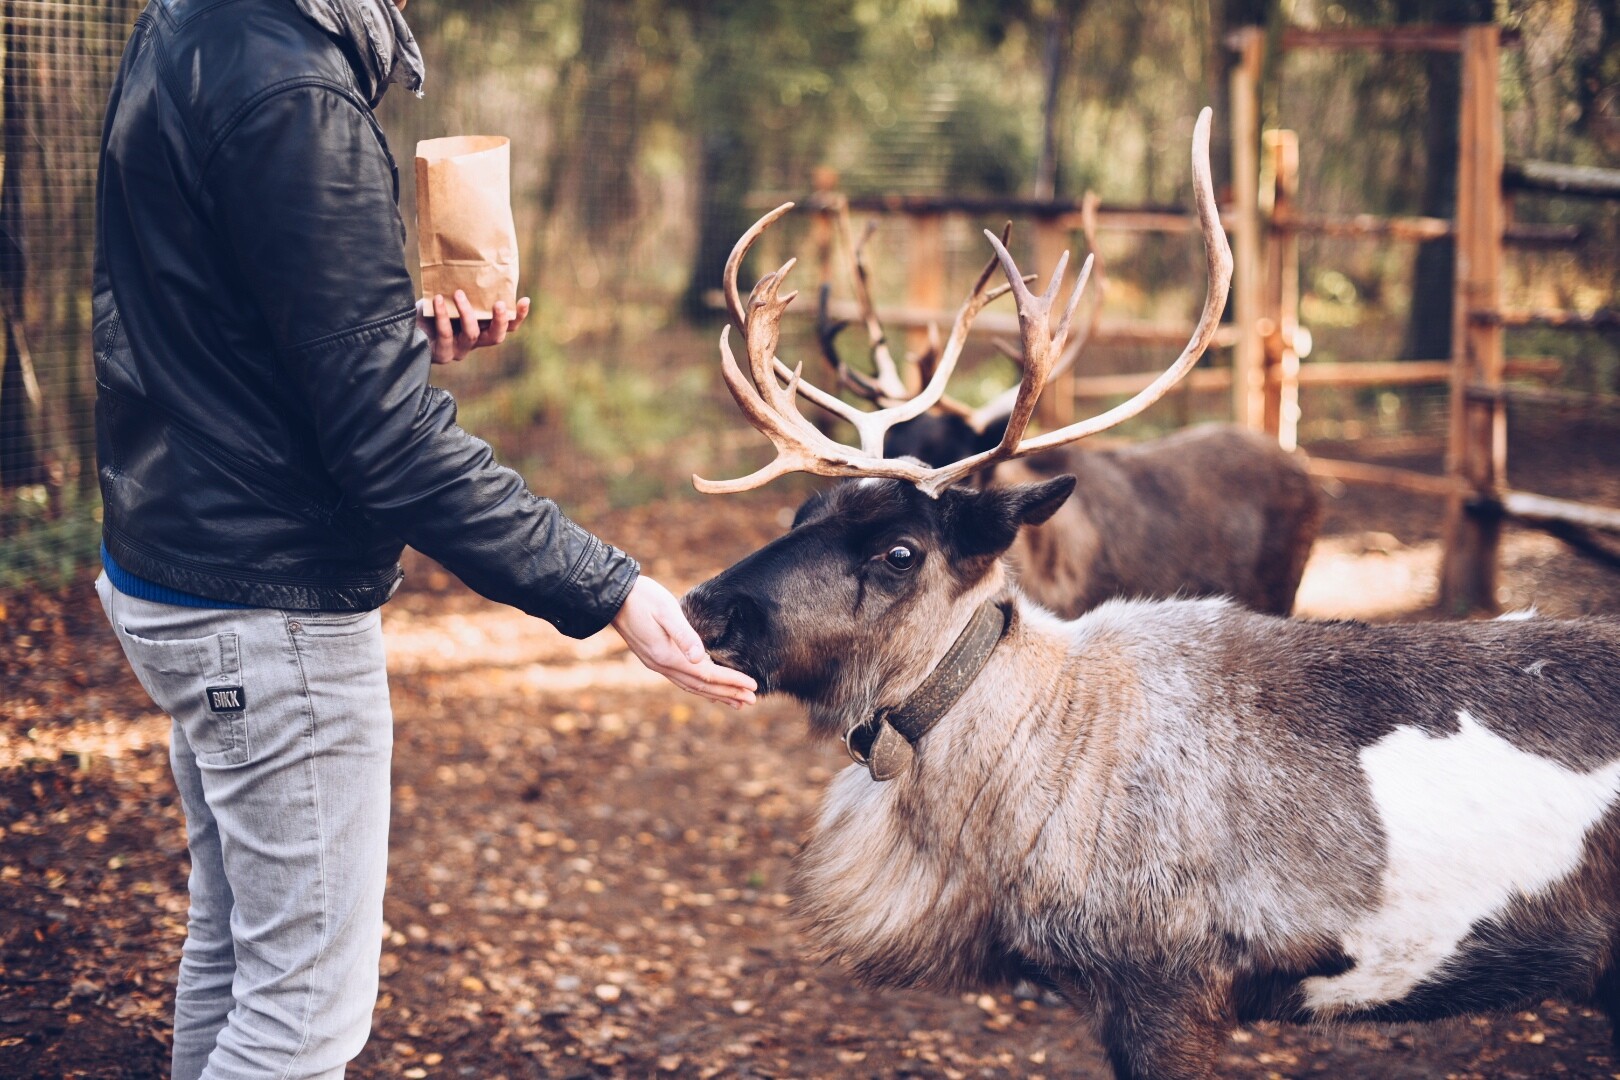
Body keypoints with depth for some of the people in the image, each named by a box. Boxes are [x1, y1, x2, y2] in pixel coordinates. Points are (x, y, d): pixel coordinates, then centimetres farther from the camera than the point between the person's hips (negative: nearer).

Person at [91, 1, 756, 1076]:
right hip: (271, 611, -10)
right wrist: (607, 591, -21)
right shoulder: (292, 97, -24)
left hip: (169, 571, 10)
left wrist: (410, 334, 3)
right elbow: (387, 440, -24)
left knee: (231, 947, 21)